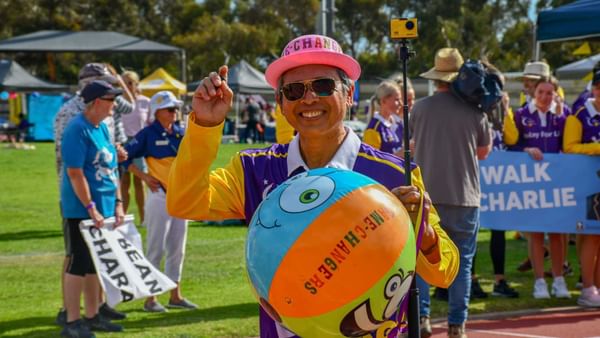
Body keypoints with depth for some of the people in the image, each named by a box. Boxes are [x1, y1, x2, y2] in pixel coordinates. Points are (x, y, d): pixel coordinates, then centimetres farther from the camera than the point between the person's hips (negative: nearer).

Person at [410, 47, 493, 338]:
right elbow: (484, 152, 9)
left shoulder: (420, 108, -2)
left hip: (426, 196, 0)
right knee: (462, 262, 8)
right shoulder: (474, 112, -3)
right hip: (464, 197, 0)